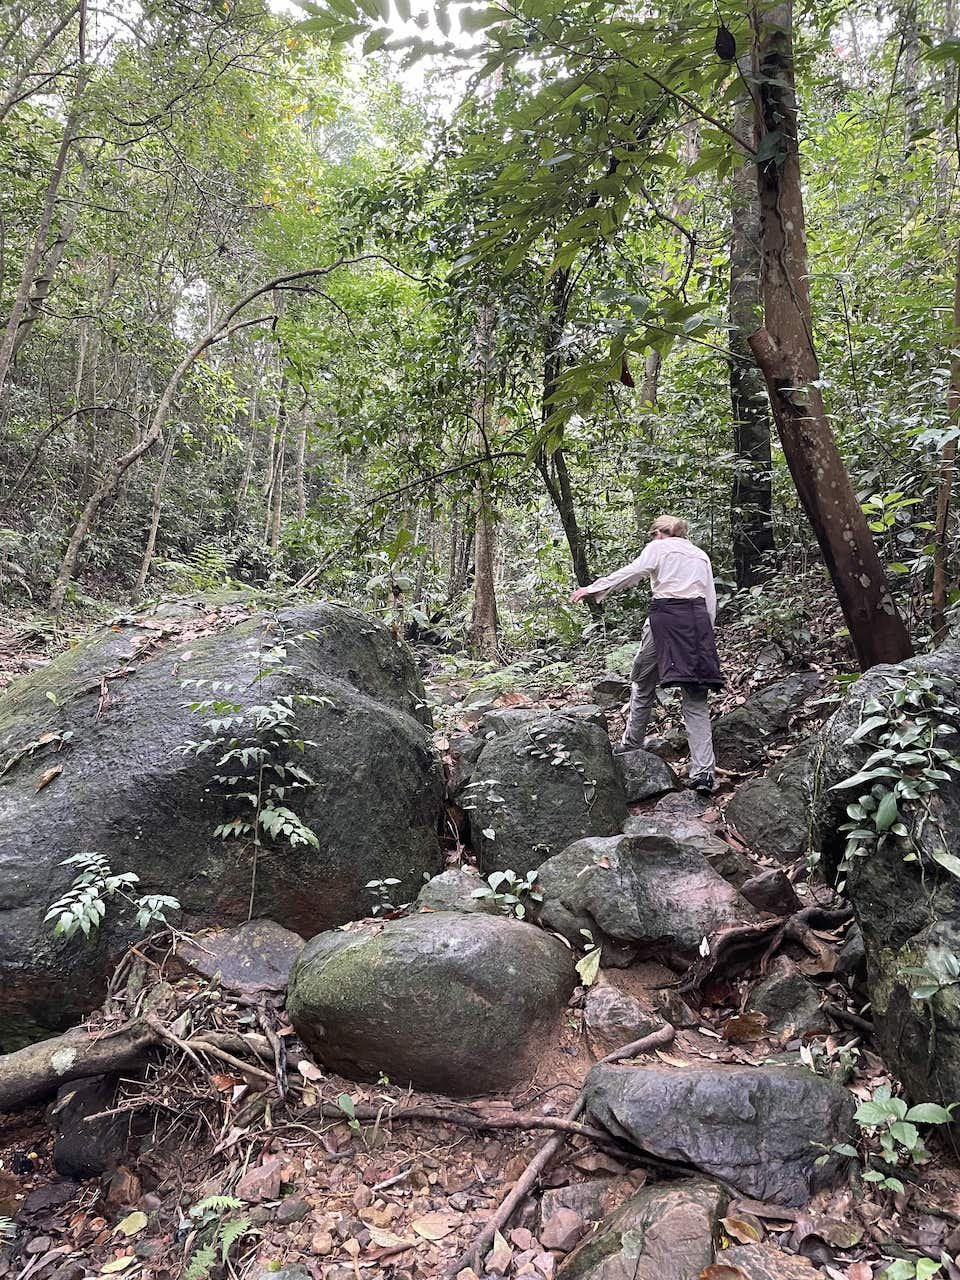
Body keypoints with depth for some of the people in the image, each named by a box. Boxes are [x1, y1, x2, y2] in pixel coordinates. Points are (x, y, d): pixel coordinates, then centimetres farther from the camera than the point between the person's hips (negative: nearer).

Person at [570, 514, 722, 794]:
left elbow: (631, 572, -6)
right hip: (698, 620, 4)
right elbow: (711, 599, 18)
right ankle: (704, 772, -7)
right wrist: (705, 635, 20)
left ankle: (631, 745, 25)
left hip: (666, 616, -4)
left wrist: (592, 589, -4)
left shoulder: (658, 547, 9)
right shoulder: (701, 555, 24)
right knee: (696, 701, 1)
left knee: (643, 684, 15)